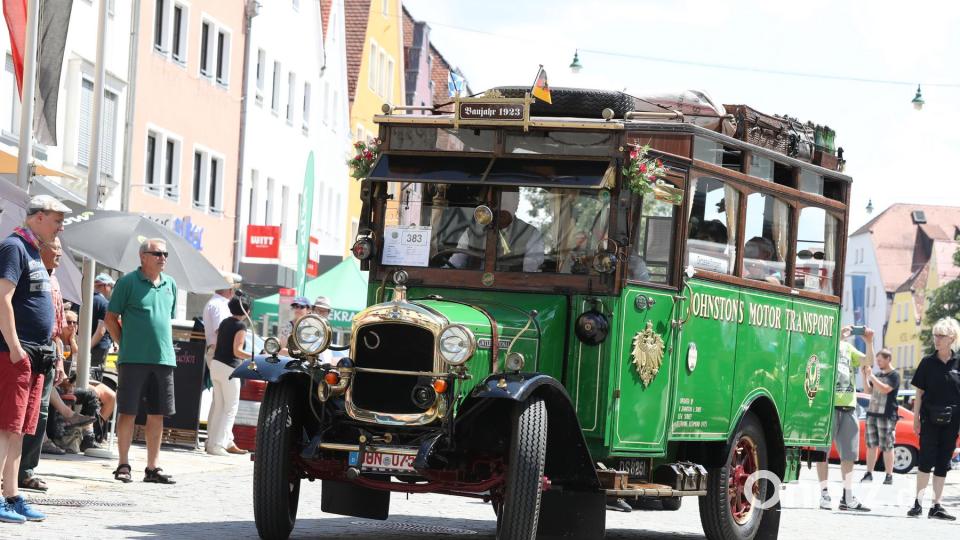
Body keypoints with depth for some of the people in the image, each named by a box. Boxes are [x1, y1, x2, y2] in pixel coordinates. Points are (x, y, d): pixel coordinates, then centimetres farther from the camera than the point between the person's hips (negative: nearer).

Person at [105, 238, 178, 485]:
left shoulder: (170, 284, 12)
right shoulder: (128, 282, -3)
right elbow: (111, 318, 1)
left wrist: (163, 345, 15)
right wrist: (125, 344, -1)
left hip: (164, 359, 5)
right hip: (133, 360, -5)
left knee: (157, 414, 6)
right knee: (128, 412, -1)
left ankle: (153, 467, 12)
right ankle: (123, 465, 6)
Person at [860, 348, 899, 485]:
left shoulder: (894, 375, -6)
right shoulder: (877, 374, 15)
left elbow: (885, 389, -19)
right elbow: (868, 390, 14)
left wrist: (871, 375, -18)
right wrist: (865, 375, 1)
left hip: (886, 416, -7)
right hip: (872, 413, 7)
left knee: (887, 447, -5)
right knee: (871, 445, 7)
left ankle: (889, 476, -2)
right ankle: (869, 474, 11)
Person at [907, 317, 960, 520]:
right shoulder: (928, 362, 1)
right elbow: (919, 392, 4)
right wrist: (916, 418, -1)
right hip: (930, 417, -2)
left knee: (943, 463, 6)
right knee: (926, 459, -10)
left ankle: (936, 506, 10)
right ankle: (918, 503, -8)